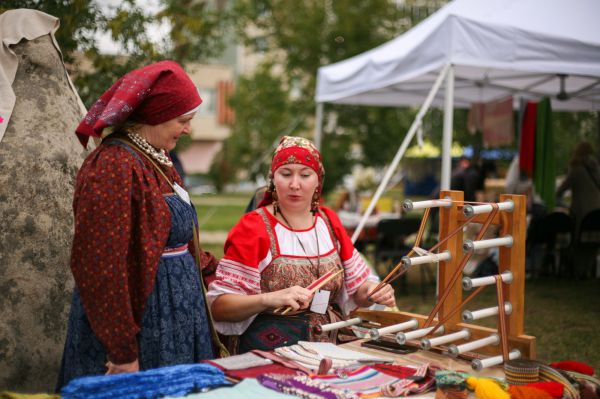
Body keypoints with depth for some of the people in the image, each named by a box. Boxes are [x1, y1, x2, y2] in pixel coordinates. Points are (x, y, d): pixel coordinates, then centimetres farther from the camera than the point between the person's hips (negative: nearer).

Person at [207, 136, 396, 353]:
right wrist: (270, 299, -25)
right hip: (266, 356, -5)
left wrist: (372, 291, -1)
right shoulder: (253, 227, -4)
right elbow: (218, 306, -10)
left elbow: (355, 287, 21)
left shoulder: (329, 221, 12)